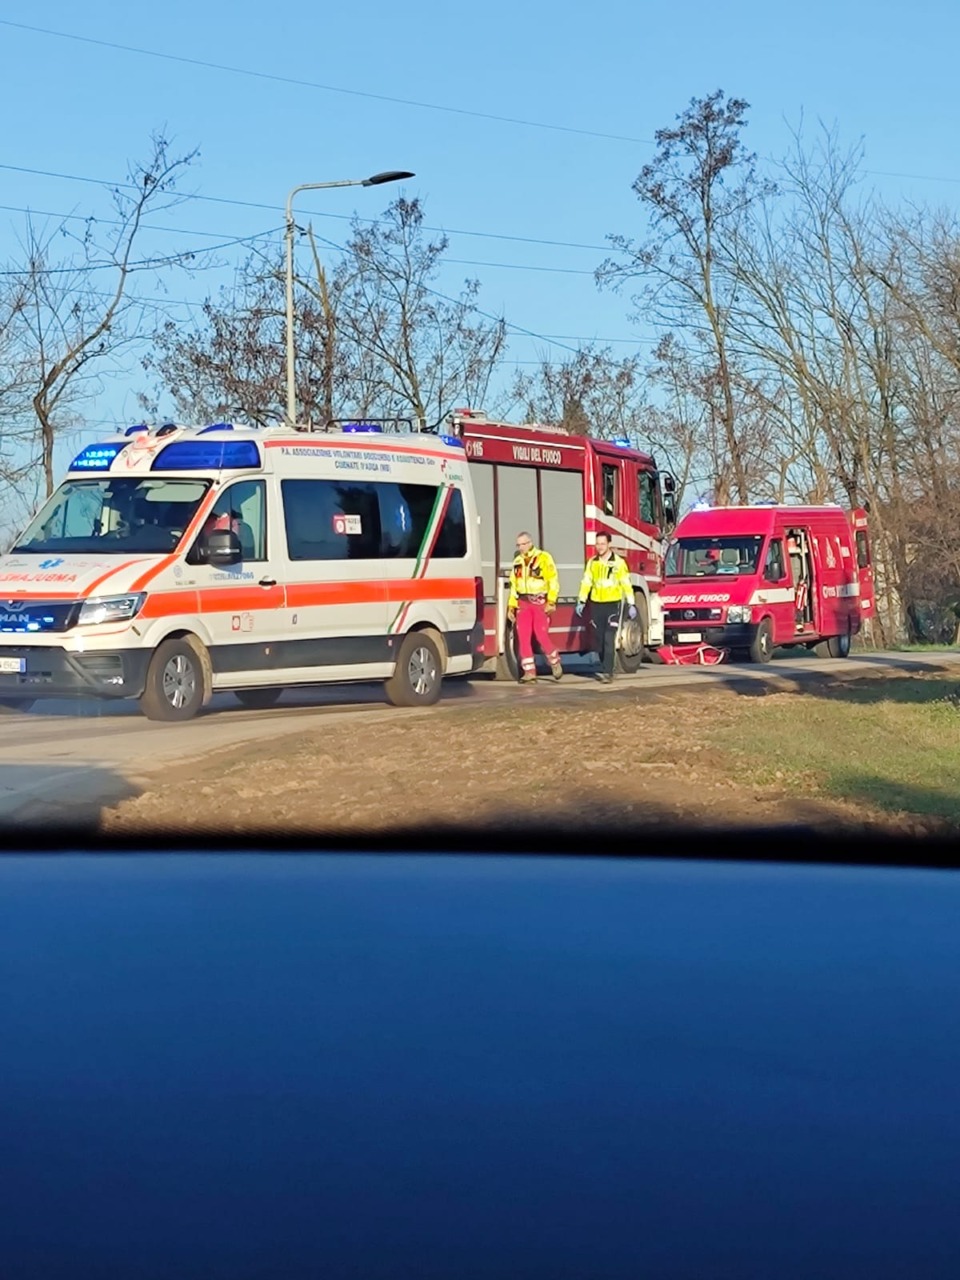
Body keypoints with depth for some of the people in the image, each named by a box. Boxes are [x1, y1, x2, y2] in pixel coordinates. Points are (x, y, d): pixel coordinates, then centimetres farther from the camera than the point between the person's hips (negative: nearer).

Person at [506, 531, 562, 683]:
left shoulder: (544, 558, -5)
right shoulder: (518, 561, 13)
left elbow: (553, 581, -10)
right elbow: (514, 586, 17)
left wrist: (551, 602, -17)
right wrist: (511, 606, 12)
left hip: (540, 602, -5)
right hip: (523, 603, 5)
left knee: (541, 635, -8)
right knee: (523, 637, -2)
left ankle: (555, 662, 16)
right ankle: (529, 671, 3)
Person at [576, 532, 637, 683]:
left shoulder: (619, 562, -1)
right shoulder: (592, 562, 8)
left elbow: (626, 584, 0)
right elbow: (586, 583, 8)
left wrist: (631, 605, -3)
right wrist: (581, 601, 0)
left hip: (613, 604, -4)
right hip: (596, 605, 4)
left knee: (609, 639, -12)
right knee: (599, 640, 6)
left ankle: (607, 672, -15)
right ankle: (606, 669, 19)